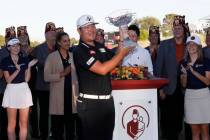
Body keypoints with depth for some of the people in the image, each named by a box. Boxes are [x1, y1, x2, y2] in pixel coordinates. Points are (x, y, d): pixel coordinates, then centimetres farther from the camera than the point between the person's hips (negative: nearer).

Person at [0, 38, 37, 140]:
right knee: (12, 123, 2)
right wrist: (17, 69, -18)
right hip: (11, 91, -3)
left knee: (24, 123, 3)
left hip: (24, 90, 3)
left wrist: (29, 66, -8)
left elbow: (27, 79, 5)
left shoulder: (24, 60, 8)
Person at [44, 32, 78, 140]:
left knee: (71, 123, 9)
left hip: (71, 93, 3)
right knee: (58, 125, 2)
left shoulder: (73, 56, 9)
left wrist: (77, 92, 12)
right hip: (58, 95, -3)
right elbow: (46, 77, -10)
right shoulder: (52, 57, -3)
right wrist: (62, 74, -20)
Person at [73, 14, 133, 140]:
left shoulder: (101, 47, 10)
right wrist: (122, 53, -15)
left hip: (108, 100, 7)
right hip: (90, 103, -7)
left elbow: (114, 62, 22)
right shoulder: (79, 51, -12)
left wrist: (124, 45, 4)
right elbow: (102, 69, -21)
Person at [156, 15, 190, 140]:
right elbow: (158, 67, -3)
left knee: (179, 119, 10)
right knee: (168, 120, 1)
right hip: (168, 89, -2)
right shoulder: (164, 45, 0)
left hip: (183, 89, 2)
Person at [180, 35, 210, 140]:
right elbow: (183, 84, 8)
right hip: (189, 95, 3)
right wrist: (184, 74, -12)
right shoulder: (183, 63, 9)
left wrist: (194, 72, -18)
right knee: (194, 130, 5)